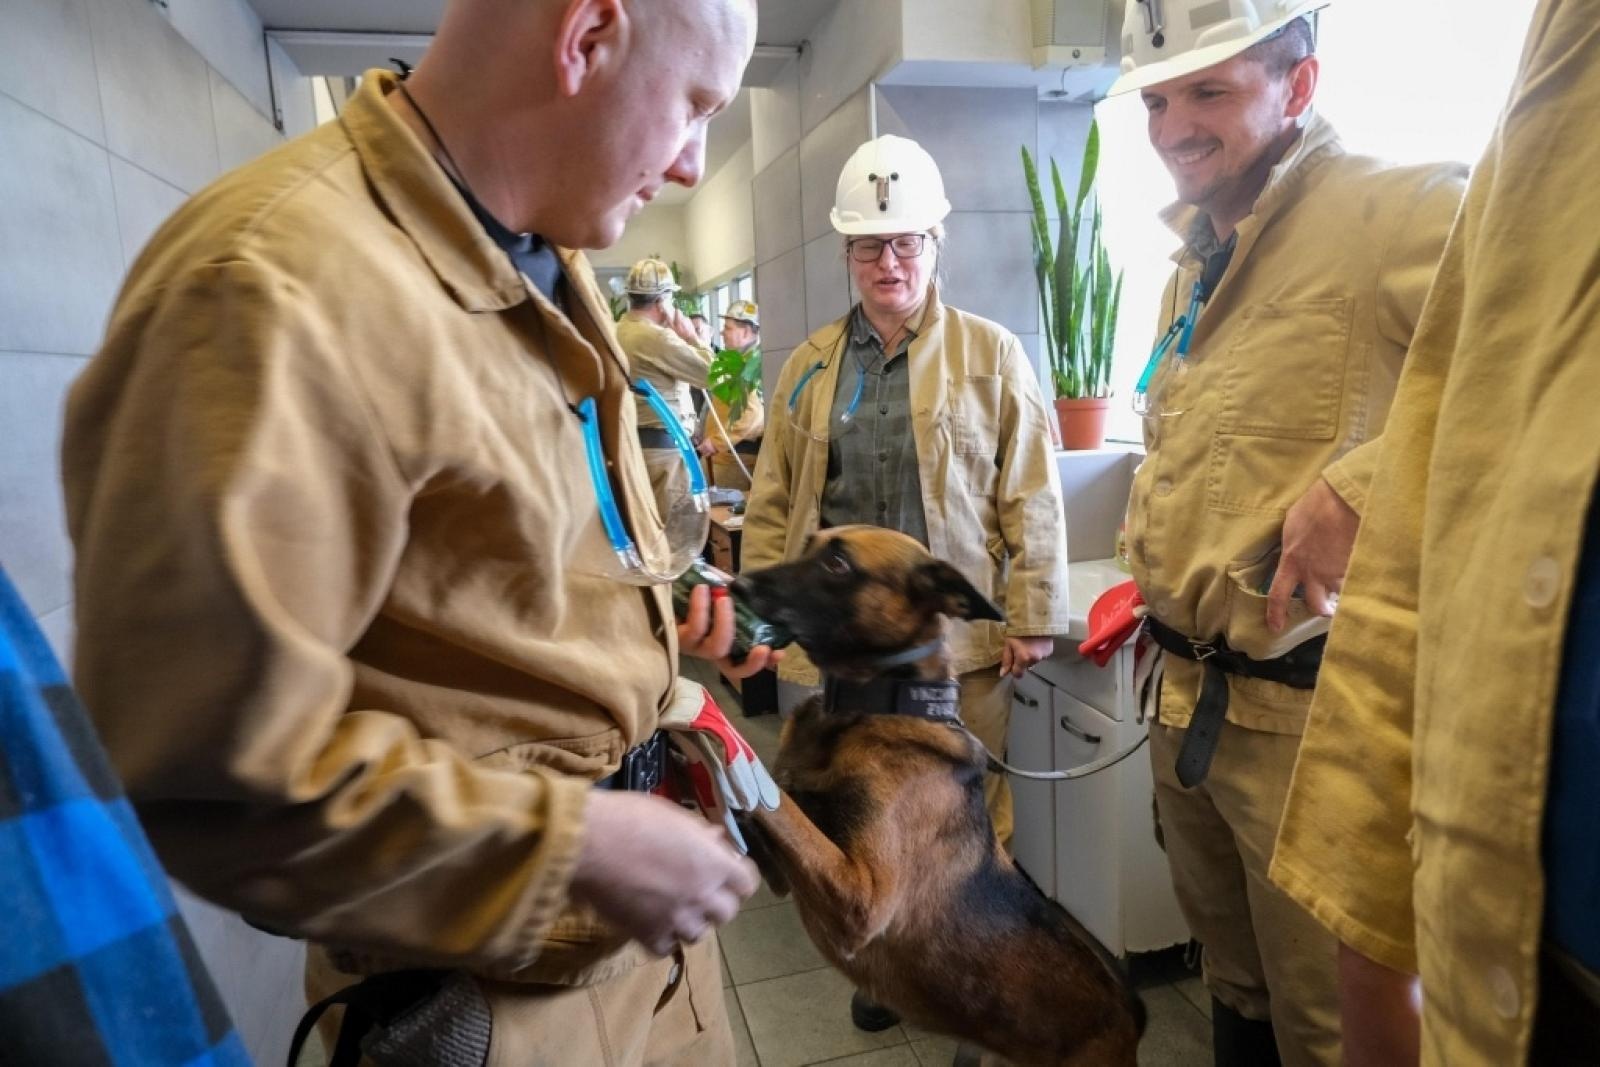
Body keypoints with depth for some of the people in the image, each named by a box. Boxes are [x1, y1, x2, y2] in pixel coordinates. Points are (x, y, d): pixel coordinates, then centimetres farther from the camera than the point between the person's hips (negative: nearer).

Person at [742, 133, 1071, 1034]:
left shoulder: (992, 354, 0)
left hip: (960, 628, -2)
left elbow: (1032, 496, -3)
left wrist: (1033, 617, -7)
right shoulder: (810, 367, 9)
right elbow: (773, 502, 9)